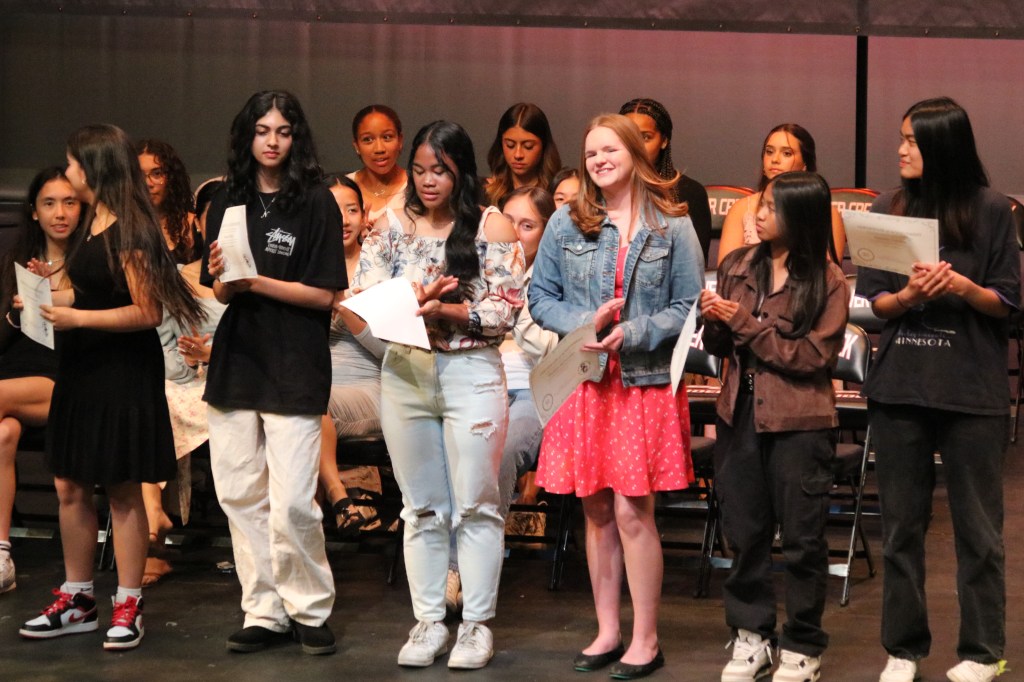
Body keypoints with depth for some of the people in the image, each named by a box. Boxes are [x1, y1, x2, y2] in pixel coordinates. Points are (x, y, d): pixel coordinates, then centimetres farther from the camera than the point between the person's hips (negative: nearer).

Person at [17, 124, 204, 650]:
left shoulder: (129, 232, -16)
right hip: (83, 370, 9)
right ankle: (77, 601, 20)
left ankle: (128, 607, 9)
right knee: (70, 487, 10)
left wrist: (76, 318, -18)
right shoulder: (91, 223, 10)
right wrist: (47, 298, 9)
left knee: (123, 491, 0)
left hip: (124, 374, -9)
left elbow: (147, 312, -19)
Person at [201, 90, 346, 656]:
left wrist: (256, 281, -16)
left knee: (291, 504, -9)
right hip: (235, 360, 5)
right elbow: (219, 292, 14)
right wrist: (224, 280, -8)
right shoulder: (228, 203, 11)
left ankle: (310, 609, 9)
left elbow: (324, 295, -7)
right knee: (240, 496, 6)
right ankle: (264, 611, 17)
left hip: (295, 369, -5)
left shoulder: (316, 203, -3)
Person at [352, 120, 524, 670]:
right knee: (421, 507, 10)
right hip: (404, 372, 3)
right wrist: (414, 301, -16)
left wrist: (444, 311, -18)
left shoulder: (491, 228, -2)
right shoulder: (392, 226, 8)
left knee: (474, 506, 2)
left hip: (471, 373, -3)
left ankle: (477, 624, 11)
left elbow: (506, 311, -8)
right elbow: (363, 297, 1)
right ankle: (428, 622, 17)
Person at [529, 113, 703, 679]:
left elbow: (689, 307, -1)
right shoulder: (566, 223, 7)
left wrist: (631, 333, -13)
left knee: (632, 511, -5)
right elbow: (539, 297, 7)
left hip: (647, 382, -3)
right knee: (596, 510, 7)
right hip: (583, 382, 3)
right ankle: (607, 631, 19)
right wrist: (585, 322, -10)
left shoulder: (672, 226, 0)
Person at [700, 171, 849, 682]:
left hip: (799, 424, -4)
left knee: (801, 538, 4)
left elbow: (813, 356, -14)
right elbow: (718, 347, 10)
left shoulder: (828, 282, -7)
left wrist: (745, 323, -15)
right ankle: (751, 635, 22)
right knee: (744, 531, 9)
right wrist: (714, 322, -12)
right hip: (740, 415, 4)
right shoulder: (737, 267, 4)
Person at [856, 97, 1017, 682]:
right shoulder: (888, 209, 6)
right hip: (900, 387, 3)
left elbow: (1008, 303, 0)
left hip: (972, 390, -3)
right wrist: (908, 295, -14)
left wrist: (963, 287, -18)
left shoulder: (990, 210, -2)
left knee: (977, 524, 3)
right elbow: (871, 301, 6)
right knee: (902, 523, 8)